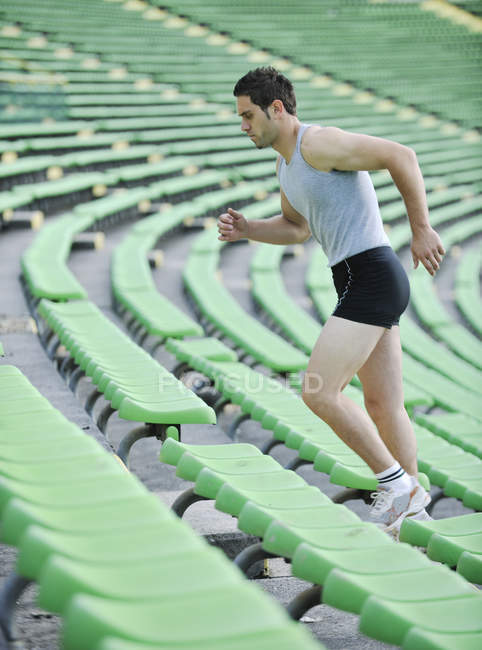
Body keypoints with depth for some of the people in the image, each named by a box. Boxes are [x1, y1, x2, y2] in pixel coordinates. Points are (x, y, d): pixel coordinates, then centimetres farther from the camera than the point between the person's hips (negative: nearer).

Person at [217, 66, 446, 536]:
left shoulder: (319, 143, -12)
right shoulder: (286, 163, 18)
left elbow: (401, 156, -16)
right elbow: (296, 227, 31)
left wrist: (421, 229, -16)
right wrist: (245, 229, 15)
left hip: (371, 278, -10)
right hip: (357, 283, 10)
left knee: (318, 392, -13)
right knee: (382, 406, 12)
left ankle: (395, 482, -2)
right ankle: (410, 508, 20)